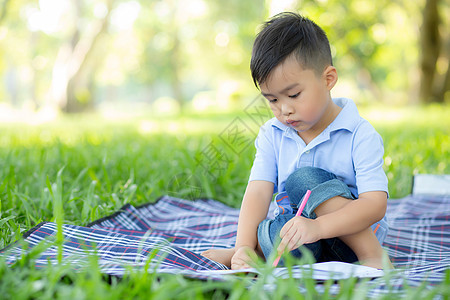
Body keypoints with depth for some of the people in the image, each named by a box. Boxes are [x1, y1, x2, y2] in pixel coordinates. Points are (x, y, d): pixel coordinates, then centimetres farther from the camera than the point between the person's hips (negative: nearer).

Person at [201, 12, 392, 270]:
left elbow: (376, 204, -21)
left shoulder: (360, 135, -11)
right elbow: (258, 193, -9)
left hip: (354, 237, -1)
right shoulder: (271, 135, 2)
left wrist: (318, 226, -37)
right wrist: (244, 247, -27)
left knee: (304, 180, -28)